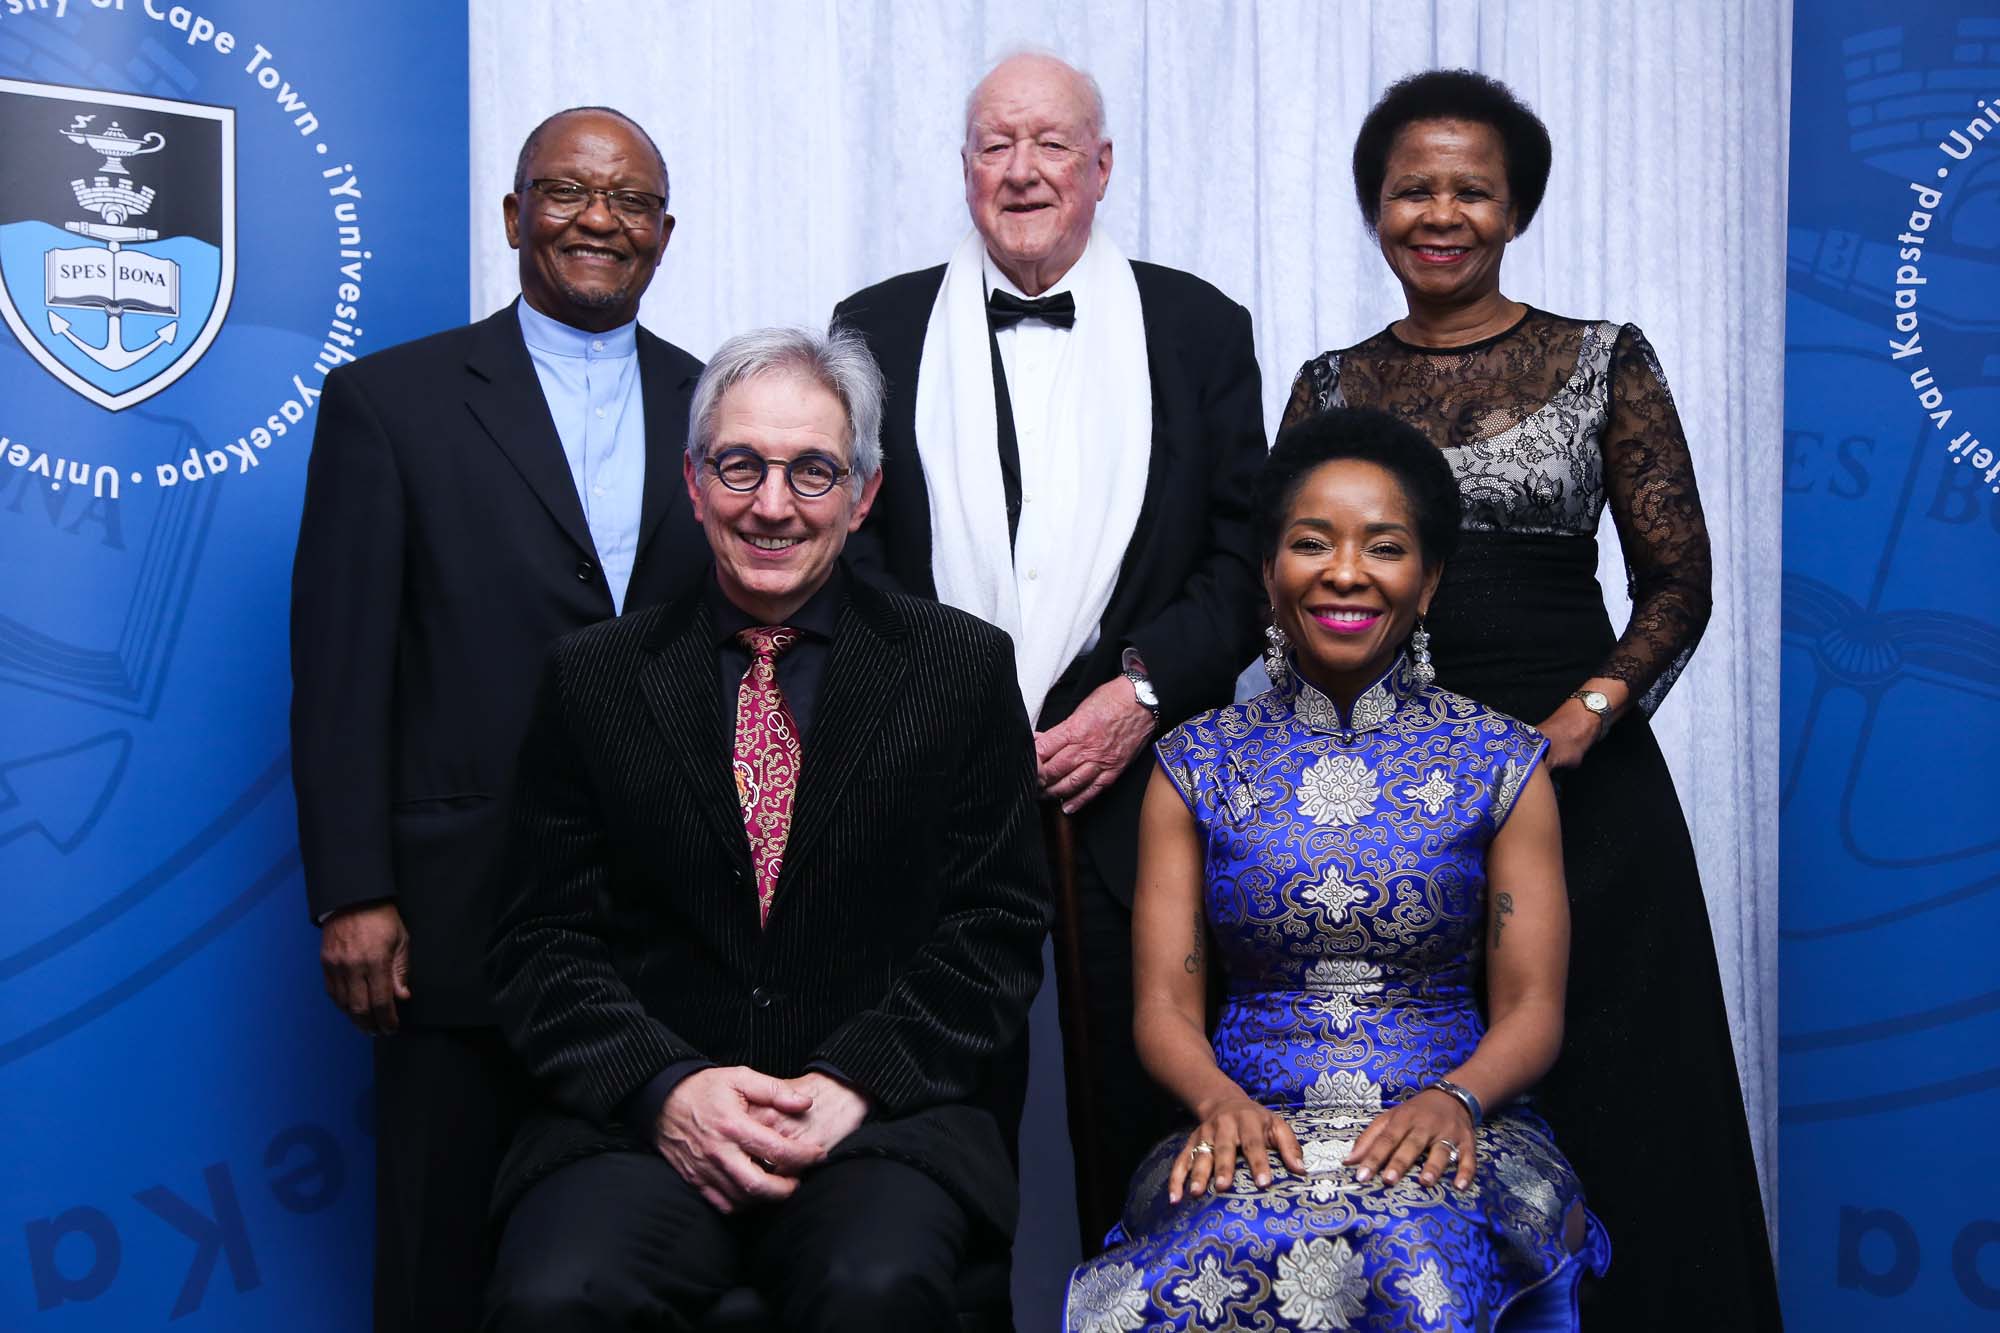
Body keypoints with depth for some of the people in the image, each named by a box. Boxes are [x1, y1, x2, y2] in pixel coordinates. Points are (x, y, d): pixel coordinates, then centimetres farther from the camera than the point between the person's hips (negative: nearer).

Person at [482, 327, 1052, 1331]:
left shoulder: (963, 668, 8)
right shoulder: (593, 677, 10)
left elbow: (996, 929, 4)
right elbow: (545, 939, 6)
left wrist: (857, 1083, -10)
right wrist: (666, 1086, -11)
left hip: (883, 1124, -1)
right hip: (642, 1124, 1)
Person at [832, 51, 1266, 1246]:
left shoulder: (1200, 327, 9)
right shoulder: (879, 328, 11)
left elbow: (1248, 553, 5)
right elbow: (848, 547, 7)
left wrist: (1143, 695, -8)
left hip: (1134, 771, 0)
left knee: (1143, 1096, 3)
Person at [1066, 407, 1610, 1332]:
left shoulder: (1499, 763, 10)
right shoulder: (1196, 766, 12)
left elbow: (1532, 1005, 5)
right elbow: (1165, 1003, 6)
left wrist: (1452, 1098, -16)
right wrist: (1221, 1100, -16)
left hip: (1448, 1128, 0)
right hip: (1253, 1129, 1)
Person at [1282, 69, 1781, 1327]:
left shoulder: (1606, 361, 3)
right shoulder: (1329, 387, 9)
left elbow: (1679, 580, 1)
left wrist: (1585, 718, -13)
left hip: (1579, 781, -1)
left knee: (1609, 1103, 3)